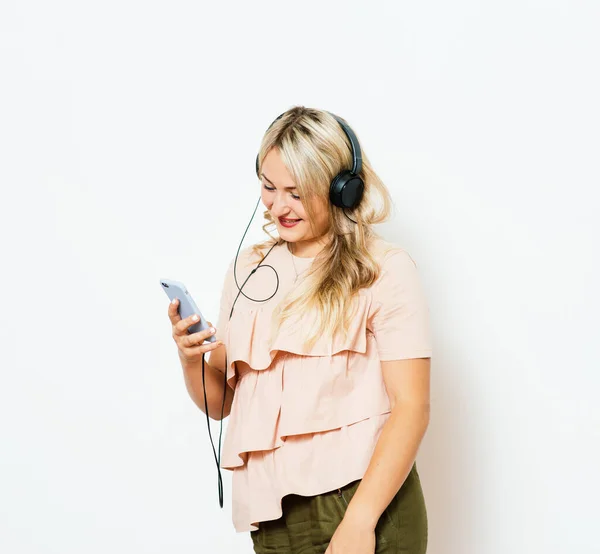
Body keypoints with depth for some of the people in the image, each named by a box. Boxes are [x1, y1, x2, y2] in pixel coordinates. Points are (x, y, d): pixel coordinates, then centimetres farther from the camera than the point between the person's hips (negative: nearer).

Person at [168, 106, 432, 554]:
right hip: (273, 516, 5)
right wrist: (192, 359, -8)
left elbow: (411, 408, -12)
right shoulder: (248, 269, 8)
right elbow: (220, 403, 12)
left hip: (364, 504, -5)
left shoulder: (385, 270, -7)